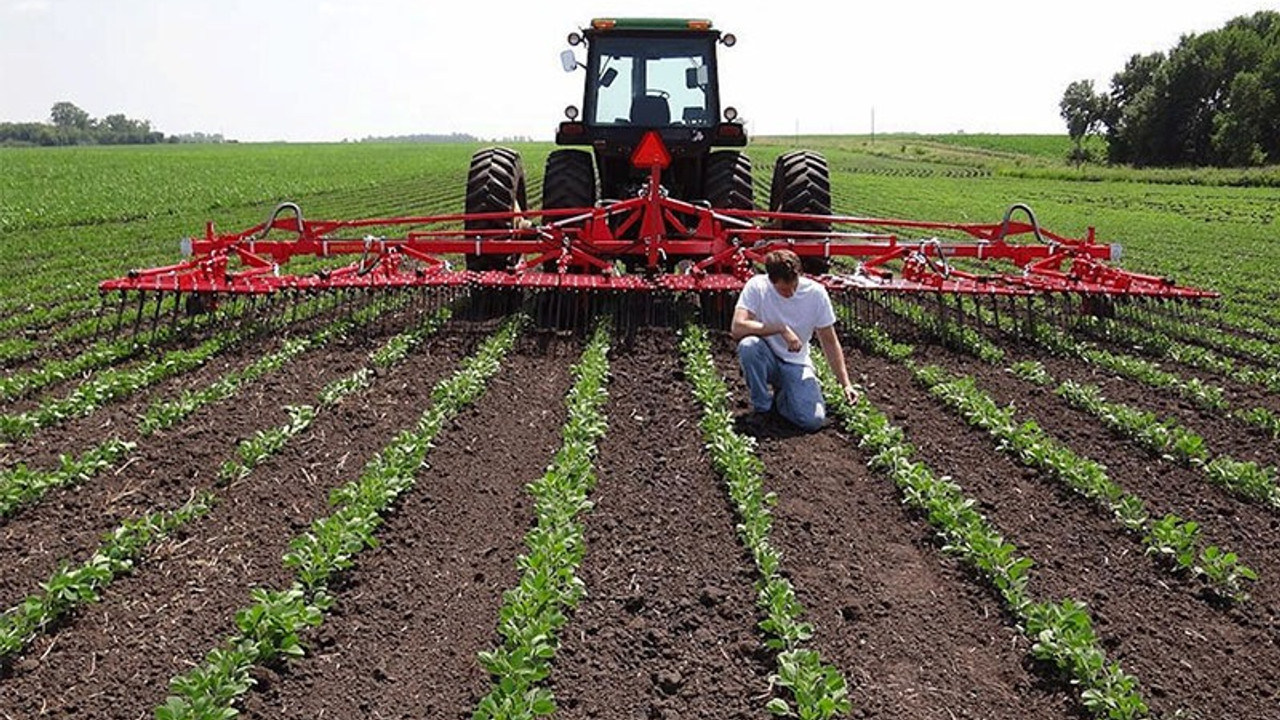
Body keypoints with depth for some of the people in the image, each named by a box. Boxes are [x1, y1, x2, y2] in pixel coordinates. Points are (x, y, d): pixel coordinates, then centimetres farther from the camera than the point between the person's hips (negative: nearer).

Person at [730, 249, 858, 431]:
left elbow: (829, 342, -3)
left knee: (813, 420, -23)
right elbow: (737, 328, -29)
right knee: (748, 345, -36)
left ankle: (781, 399, 13)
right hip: (767, 360, -1)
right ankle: (762, 407, -10)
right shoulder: (757, 286, -16)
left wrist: (846, 384, -5)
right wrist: (782, 329, -32)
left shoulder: (816, 292, -12)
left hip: (796, 364, 1)